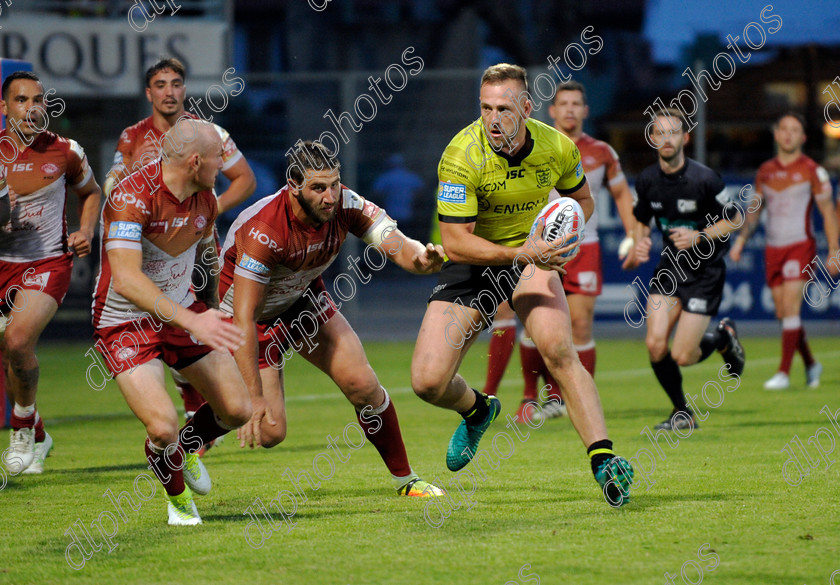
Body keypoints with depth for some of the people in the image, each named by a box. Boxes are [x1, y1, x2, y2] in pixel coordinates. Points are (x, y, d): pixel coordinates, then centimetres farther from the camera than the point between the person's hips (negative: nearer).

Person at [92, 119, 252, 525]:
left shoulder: (205, 200, -3)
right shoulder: (132, 197, -28)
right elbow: (126, 280, -38)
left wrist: (212, 316, 25)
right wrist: (191, 321, -44)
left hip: (183, 312, 7)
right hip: (124, 322, -7)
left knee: (237, 410, 1)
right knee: (163, 427, -21)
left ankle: (189, 446, 36)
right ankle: (177, 498, 12)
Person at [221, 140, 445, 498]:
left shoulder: (346, 205, -22)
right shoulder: (264, 231, -38)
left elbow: (397, 245, -30)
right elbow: (243, 320, -37)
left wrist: (420, 257, -56)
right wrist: (254, 397, -39)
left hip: (305, 300, 5)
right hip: (255, 313, -5)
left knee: (363, 385, -6)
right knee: (269, 432, -10)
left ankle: (404, 479, 13)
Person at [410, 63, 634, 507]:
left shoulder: (557, 148, -13)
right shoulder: (461, 157, -24)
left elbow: (581, 200, 9)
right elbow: (455, 241, -24)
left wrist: (562, 234, -14)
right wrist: (520, 253, -37)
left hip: (532, 257, 1)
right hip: (472, 263, -1)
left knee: (558, 350, -27)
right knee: (427, 382, -10)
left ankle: (603, 461, -27)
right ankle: (477, 411, 27)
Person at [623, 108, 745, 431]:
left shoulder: (704, 179, -17)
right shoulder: (647, 180, -3)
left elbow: (734, 220, -7)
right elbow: (641, 220, 15)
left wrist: (699, 237, -20)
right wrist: (637, 247, -5)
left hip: (705, 270, -4)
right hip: (669, 267, 4)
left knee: (682, 356, -9)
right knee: (655, 344, -11)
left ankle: (723, 337, 26)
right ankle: (682, 413, 12)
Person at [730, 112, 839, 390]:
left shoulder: (812, 170, -3)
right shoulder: (765, 171, 10)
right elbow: (754, 209, 20)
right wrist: (741, 239, 9)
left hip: (800, 245, -5)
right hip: (773, 249, 5)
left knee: (790, 307, -14)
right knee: (783, 312, 5)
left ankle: (784, 372, -12)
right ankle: (811, 364, 23)